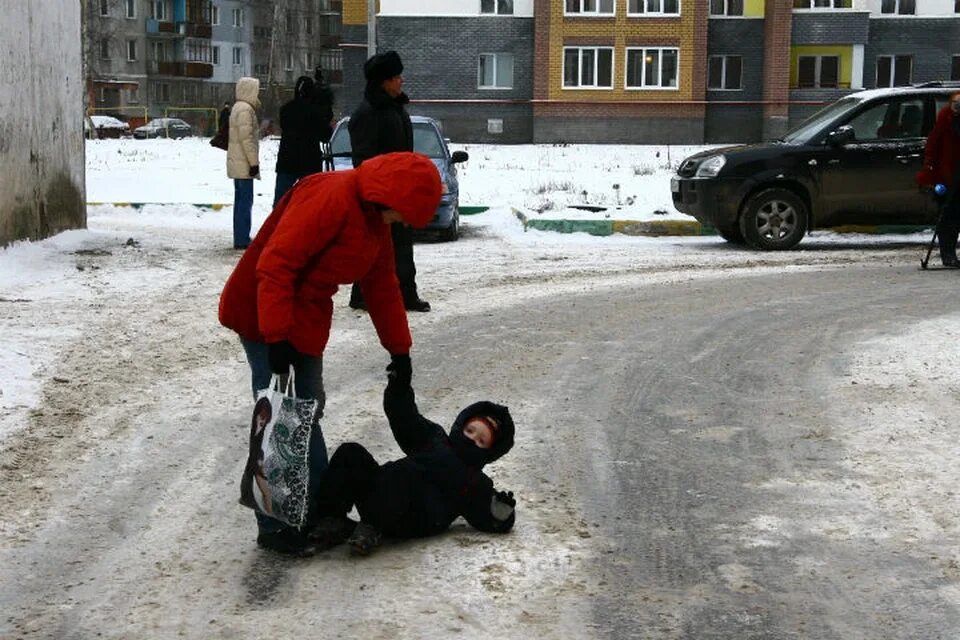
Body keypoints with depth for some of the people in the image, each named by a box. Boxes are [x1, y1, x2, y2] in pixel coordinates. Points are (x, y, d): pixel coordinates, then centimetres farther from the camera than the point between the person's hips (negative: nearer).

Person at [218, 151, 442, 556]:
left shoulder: (376, 222, 8)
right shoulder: (330, 197, -24)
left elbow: (382, 288, 18)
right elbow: (275, 264, -29)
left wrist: (399, 350, 21)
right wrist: (276, 337, -30)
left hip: (306, 321, 9)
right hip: (262, 316, -9)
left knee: (307, 414, 13)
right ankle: (274, 527, 2)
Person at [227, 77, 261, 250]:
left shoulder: (239, 107, 17)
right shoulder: (245, 109, -14)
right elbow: (246, 138, -20)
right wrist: (254, 162, -18)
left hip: (237, 163, 10)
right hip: (244, 163, -10)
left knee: (241, 200, 13)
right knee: (246, 200, -8)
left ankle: (240, 237, 17)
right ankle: (242, 239, -8)